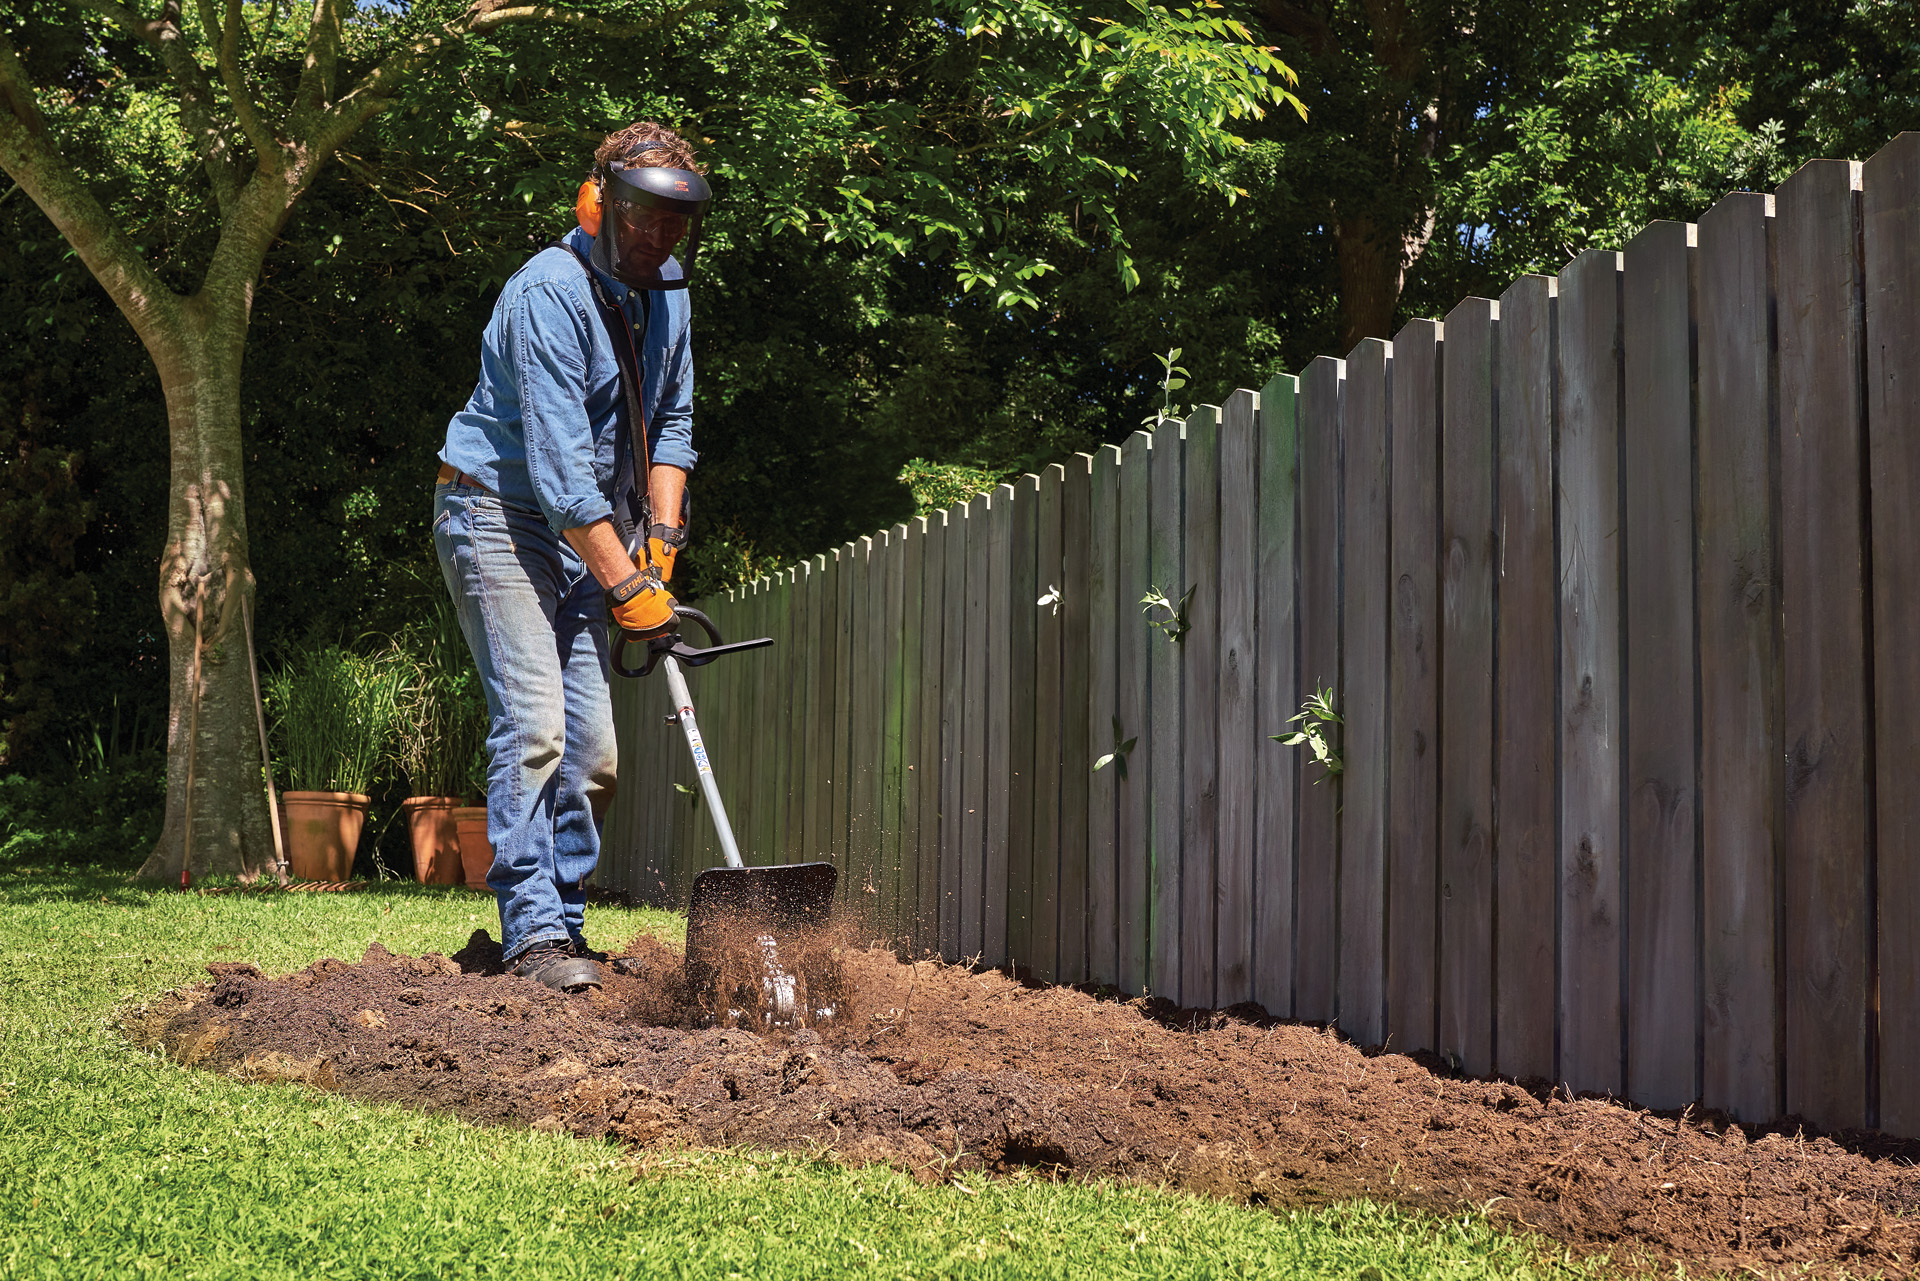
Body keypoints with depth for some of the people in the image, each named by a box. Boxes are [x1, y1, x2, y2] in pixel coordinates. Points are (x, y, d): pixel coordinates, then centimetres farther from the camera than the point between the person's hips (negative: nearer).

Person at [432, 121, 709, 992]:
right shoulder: (550, 293, -20)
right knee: (533, 724, -17)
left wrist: (662, 540, 0)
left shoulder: (666, 297, 5)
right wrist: (625, 582, -24)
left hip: (583, 533, 8)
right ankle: (533, 935, -16)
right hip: (497, 515, -8)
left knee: (591, 748, 3)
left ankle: (563, 920, 13)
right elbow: (557, 461, -25)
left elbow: (671, 422, 14)